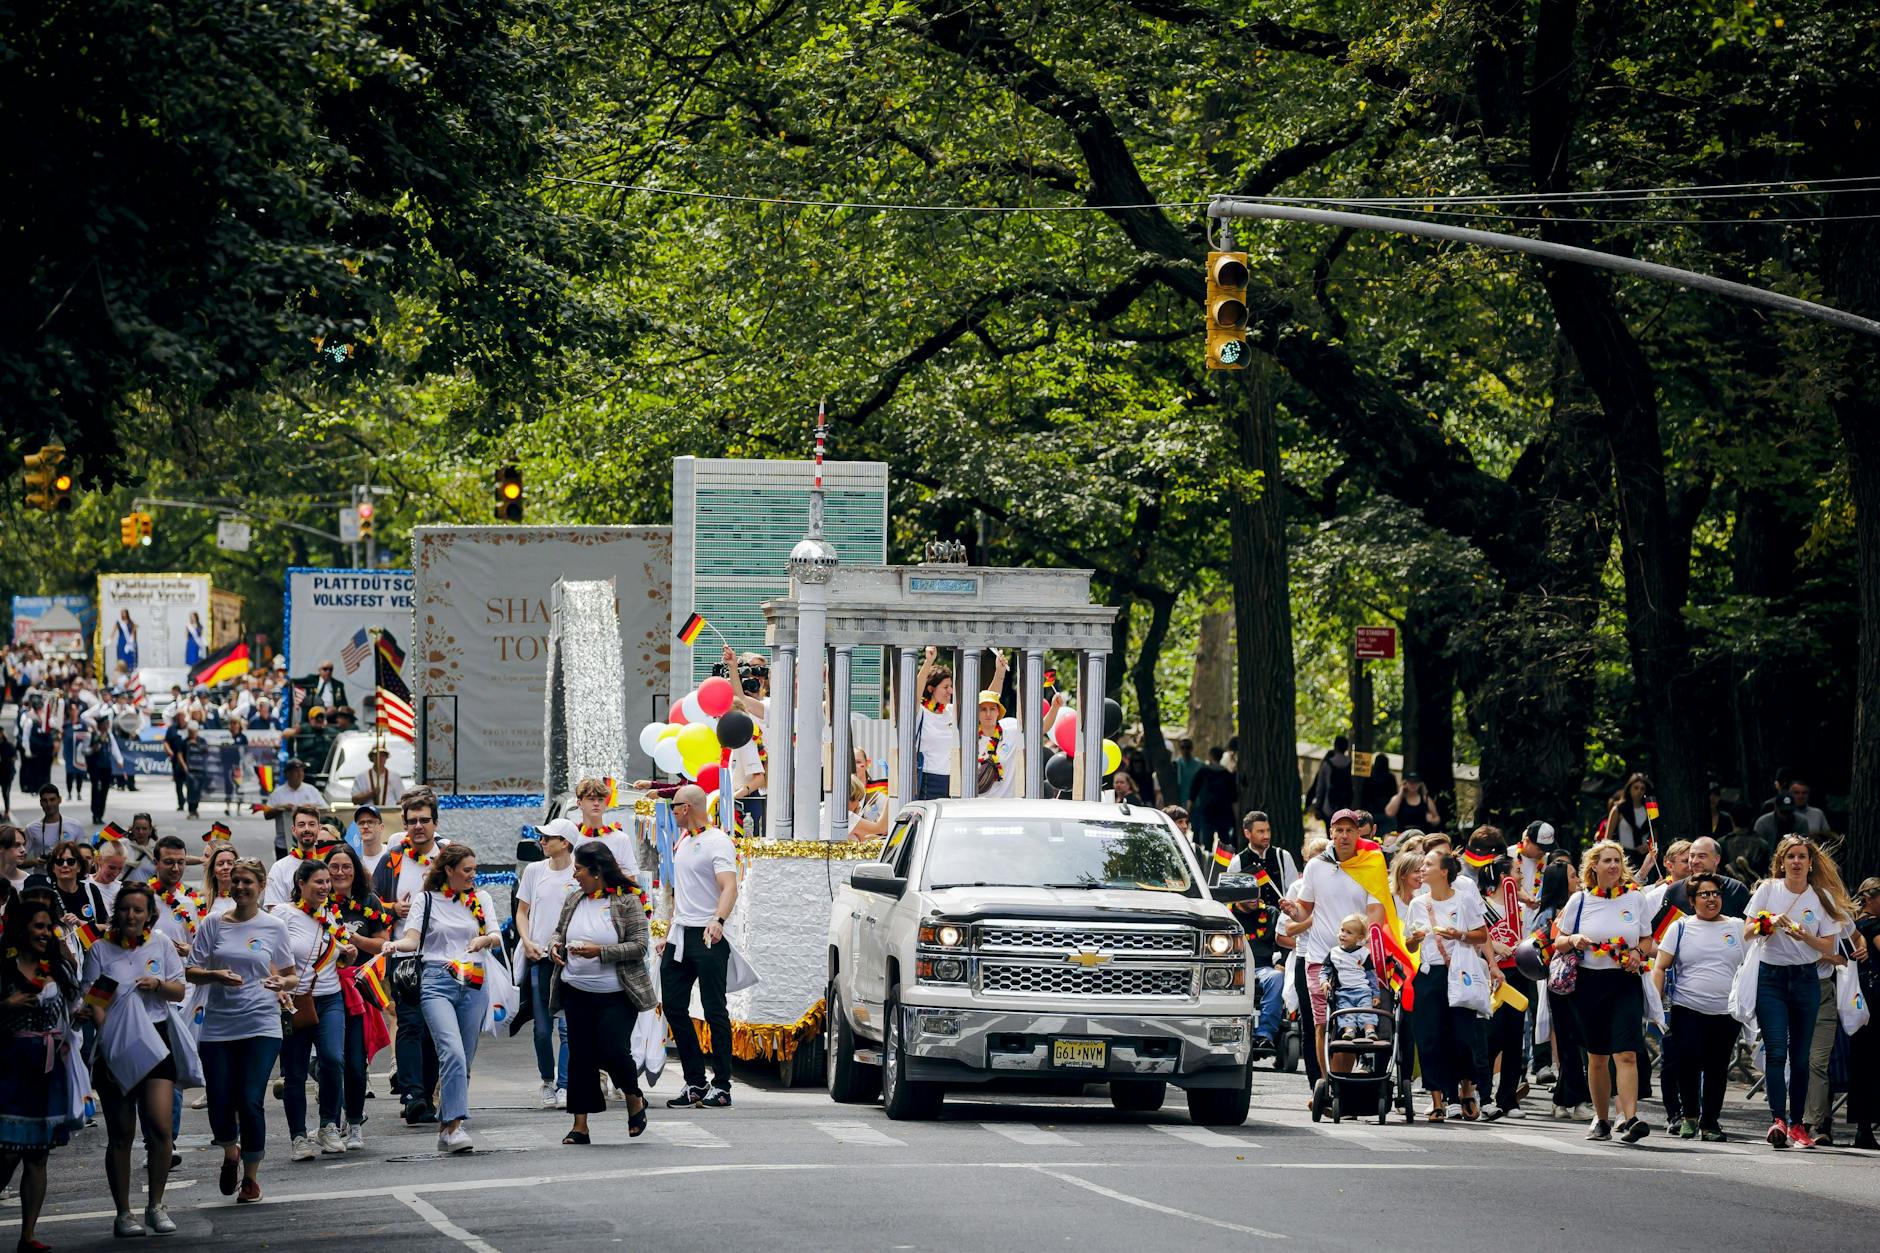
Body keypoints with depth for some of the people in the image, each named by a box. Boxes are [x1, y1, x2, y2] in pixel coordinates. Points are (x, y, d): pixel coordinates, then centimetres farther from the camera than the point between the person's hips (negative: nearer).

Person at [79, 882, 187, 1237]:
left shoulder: (161, 945, 8)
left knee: (160, 1127, -11)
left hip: (155, 1039, 1)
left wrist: (158, 984, -11)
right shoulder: (101, 949, 2)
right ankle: (123, 1213, 10)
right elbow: (94, 999, -3)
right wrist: (106, 1031, -20)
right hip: (114, 1045, -1)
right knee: (121, 1134, 2)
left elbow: (179, 992, 10)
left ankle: (155, 1205, 4)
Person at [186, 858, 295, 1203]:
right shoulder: (213, 923, 5)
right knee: (220, 1105, -1)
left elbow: (292, 976, 12)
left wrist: (283, 984, -11)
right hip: (217, 1027, 1)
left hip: (261, 1026, -1)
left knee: (250, 1102, -9)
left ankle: (251, 1177, 8)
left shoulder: (274, 927, 5)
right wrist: (215, 975, -14)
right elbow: (191, 971, 6)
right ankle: (230, 1154, 32)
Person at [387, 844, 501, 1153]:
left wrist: (485, 939, -17)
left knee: (465, 1059, 4)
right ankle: (455, 1125, -25)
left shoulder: (481, 899, 15)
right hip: (437, 982, -4)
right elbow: (411, 940, -3)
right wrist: (394, 946, -25)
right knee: (453, 1052, -21)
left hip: (473, 983, 4)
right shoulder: (427, 901, 6)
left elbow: (497, 937, 6)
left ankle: (445, 1128, 12)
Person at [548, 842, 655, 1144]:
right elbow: (558, 931, 20)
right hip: (577, 992, 5)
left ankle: (635, 1099, 20)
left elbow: (639, 946, -12)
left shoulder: (626, 902, -8)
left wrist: (601, 952, -20)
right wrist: (554, 945, -3)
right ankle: (580, 1126, 7)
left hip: (616, 994, -5)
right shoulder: (573, 899, 8)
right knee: (580, 1055, 3)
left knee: (612, 1050, -10)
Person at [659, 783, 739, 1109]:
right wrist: (668, 934, 23)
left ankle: (721, 1087, -2)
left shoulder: (717, 842, -10)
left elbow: (729, 887, -24)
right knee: (673, 1005, 6)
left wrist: (719, 920, -40)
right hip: (680, 936, 9)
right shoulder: (683, 842, 18)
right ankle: (695, 1082, 13)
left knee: (714, 1010, -5)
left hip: (707, 938, -9)